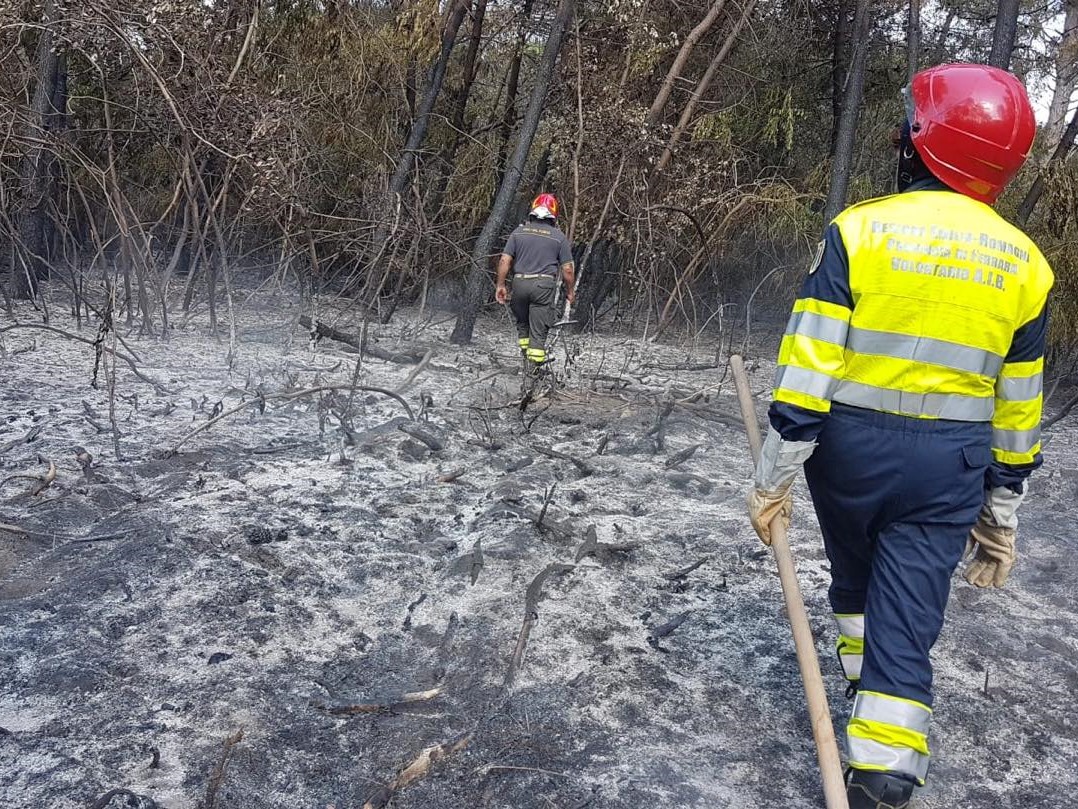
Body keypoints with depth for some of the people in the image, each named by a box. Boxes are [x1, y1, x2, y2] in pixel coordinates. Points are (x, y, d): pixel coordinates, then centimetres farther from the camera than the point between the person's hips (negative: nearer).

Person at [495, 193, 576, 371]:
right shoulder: (559, 237, 1)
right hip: (544, 285, -2)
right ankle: (534, 365, 3)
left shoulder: (518, 232, 7)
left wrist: (500, 285, 7)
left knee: (522, 323, 21)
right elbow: (568, 269, 0)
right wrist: (569, 291, 14)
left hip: (520, 283, 2)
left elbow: (505, 260, 2)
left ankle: (525, 352, 19)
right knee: (538, 330, 2)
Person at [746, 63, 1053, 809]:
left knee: (855, 574, 26)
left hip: (850, 446, -1)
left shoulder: (858, 230, -11)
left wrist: (774, 476, -8)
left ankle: (862, 671, 47)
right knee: (906, 617, 4)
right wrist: (1001, 518, 14)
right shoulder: (1025, 264, 0)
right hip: (949, 466, 1)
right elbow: (1016, 414, 5)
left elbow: (808, 368, -15)